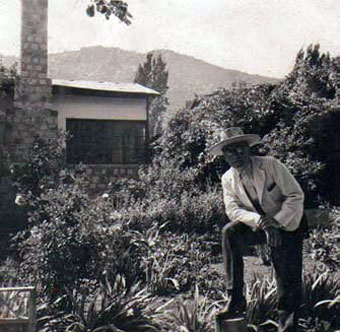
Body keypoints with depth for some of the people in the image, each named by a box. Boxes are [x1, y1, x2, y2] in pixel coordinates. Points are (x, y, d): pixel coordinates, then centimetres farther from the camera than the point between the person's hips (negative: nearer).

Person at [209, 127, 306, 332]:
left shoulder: (270, 165, -15)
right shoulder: (228, 179, -4)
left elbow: (296, 195, -16)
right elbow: (233, 210, -13)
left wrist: (277, 222, -29)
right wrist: (259, 221, -31)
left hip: (288, 225, -2)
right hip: (258, 227, 3)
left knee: (289, 280, -5)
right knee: (229, 232, -26)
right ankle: (236, 300, -23)